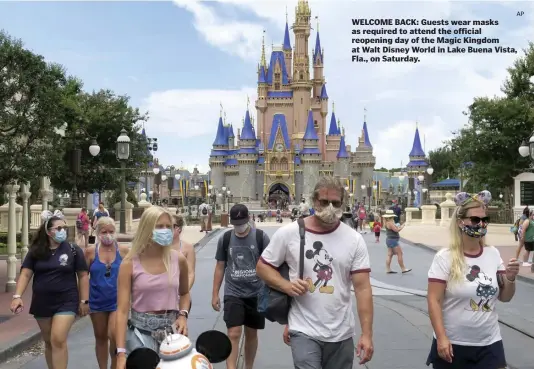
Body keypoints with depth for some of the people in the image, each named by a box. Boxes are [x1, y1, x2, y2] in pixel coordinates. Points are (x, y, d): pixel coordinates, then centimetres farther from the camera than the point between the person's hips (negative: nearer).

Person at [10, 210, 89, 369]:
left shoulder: (74, 250, -5)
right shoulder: (36, 251, 1)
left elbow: (83, 276, -2)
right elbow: (25, 274, -2)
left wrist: (84, 300, -4)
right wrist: (17, 296, -16)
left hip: (66, 302, -3)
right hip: (42, 302, 3)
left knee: (58, 340, -13)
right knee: (48, 342, 14)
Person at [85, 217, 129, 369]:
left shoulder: (124, 250, -5)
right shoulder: (90, 251, -3)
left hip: (118, 301, -2)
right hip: (97, 301, 2)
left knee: (114, 335, -14)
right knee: (100, 337, 14)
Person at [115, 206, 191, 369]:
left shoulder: (178, 259, -1)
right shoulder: (130, 263, -9)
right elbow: (122, 310, -11)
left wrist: (183, 315, -2)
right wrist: (121, 352, -16)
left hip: (172, 330, 3)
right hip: (141, 332, -2)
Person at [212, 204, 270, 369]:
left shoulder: (261, 237, -6)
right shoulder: (225, 239, 0)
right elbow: (220, 267, 8)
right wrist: (215, 294, 7)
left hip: (256, 294, 0)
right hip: (233, 294, 0)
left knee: (251, 333, 14)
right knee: (233, 334, -10)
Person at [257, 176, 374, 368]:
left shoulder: (354, 239, -3)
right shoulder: (288, 233, -6)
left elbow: (362, 288, -5)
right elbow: (262, 266, 4)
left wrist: (367, 334, -9)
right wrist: (287, 286, -14)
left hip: (341, 335, 3)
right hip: (304, 332, -2)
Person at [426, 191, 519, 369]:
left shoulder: (493, 254, 2)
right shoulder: (445, 257, -12)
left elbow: (504, 297, 10)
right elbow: (434, 300, -13)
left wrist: (510, 278, -8)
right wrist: (441, 338, -17)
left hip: (489, 344, 4)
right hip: (453, 344, -3)